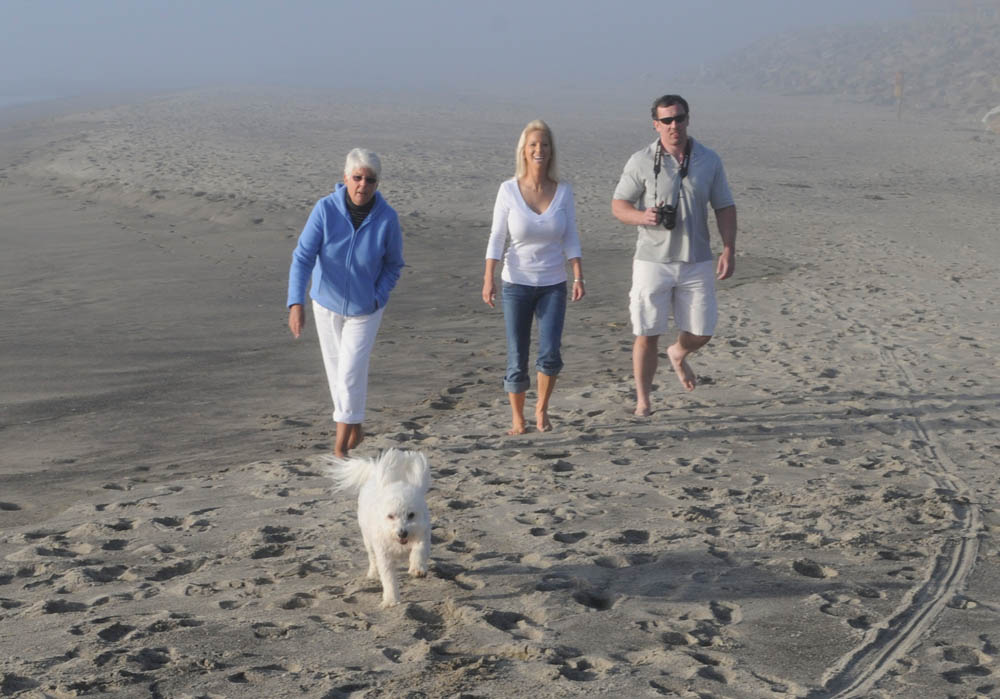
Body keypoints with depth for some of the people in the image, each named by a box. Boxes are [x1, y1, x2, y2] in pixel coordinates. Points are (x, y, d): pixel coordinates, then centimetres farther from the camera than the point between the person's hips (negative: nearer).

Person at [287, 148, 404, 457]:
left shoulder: (387, 218, -19)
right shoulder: (326, 209, -21)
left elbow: (393, 265, -3)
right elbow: (303, 257, -24)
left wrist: (377, 298, -15)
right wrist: (296, 303, -35)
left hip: (365, 308, -2)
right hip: (327, 303, 2)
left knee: (351, 373, -8)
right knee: (336, 369, 15)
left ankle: (341, 447, 5)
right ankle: (355, 427, 38)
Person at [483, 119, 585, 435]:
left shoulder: (563, 191, -2)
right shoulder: (509, 190, -6)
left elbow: (571, 239, 2)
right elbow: (496, 238, -4)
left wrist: (578, 278, -7)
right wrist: (489, 278, -12)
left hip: (553, 285, 1)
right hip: (517, 284, -1)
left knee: (550, 354, -12)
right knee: (517, 360, 1)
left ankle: (542, 407, 14)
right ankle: (517, 418, 21)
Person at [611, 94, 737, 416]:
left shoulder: (709, 160, 4)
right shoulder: (641, 162, -4)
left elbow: (724, 208, 8)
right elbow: (618, 205, -1)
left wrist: (729, 249, -3)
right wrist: (642, 216, -22)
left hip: (697, 263, 2)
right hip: (652, 260, -2)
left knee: (701, 332, 5)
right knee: (647, 335, -1)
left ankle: (678, 354, 41)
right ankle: (642, 400, 15)